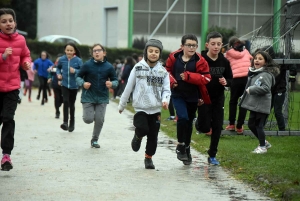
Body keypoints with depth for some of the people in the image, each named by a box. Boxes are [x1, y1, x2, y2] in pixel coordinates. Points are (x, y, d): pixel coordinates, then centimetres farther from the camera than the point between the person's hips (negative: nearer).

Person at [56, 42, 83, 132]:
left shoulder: (78, 60, -12)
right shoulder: (62, 59, -5)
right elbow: (58, 67, 15)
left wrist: (75, 71, -24)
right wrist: (58, 74, -3)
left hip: (74, 85, 0)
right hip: (64, 84, 0)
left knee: (71, 104, 12)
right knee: (66, 102, -18)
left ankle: (72, 123, 28)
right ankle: (65, 122, -18)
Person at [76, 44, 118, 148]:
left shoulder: (109, 67, -3)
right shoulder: (87, 65, -8)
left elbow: (115, 80, 6)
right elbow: (78, 77, 3)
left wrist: (112, 84, -16)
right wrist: (83, 83, -17)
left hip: (102, 98, 1)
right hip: (88, 97, -1)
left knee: (99, 120, 0)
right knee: (88, 119, -6)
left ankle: (95, 140, 21)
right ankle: (89, 113, 31)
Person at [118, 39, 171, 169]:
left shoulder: (163, 71, 4)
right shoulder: (138, 68, -1)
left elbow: (166, 89, 5)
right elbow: (128, 87, 4)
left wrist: (165, 100, -18)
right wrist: (122, 105, 10)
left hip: (156, 109, 2)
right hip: (140, 107, -2)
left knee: (153, 136, 4)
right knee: (143, 129, -22)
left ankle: (148, 158, 25)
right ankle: (138, 136, 14)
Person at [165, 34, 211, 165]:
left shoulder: (200, 61, -10)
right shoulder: (174, 57, -6)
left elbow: (206, 78, -15)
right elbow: (167, 70, 11)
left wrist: (188, 76, -25)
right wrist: (171, 81, -9)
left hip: (193, 96, 1)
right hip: (178, 94, -1)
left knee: (189, 122, 14)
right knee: (183, 117, -21)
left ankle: (187, 148, 32)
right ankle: (180, 145, -3)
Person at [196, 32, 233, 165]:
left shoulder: (224, 62, -1)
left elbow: (230, 78, 10)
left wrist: (226, 82, -12)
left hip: (218, 98, 3)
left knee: (217, 127, 3)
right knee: (204, 127, -7)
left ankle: (212, 155, 15)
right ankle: (201, 121, 31)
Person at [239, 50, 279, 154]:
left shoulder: (266, 74, -16)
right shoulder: (254, 73, 13)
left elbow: (266, 88, -25)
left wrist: (251, 89, -19)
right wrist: (244, 96, 8)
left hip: (262, 105, -9)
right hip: (254, 104, 9)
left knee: (259, 126, -2)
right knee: (251, 125, 15)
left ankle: (262, 147, 15)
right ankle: (264, 142, 30)